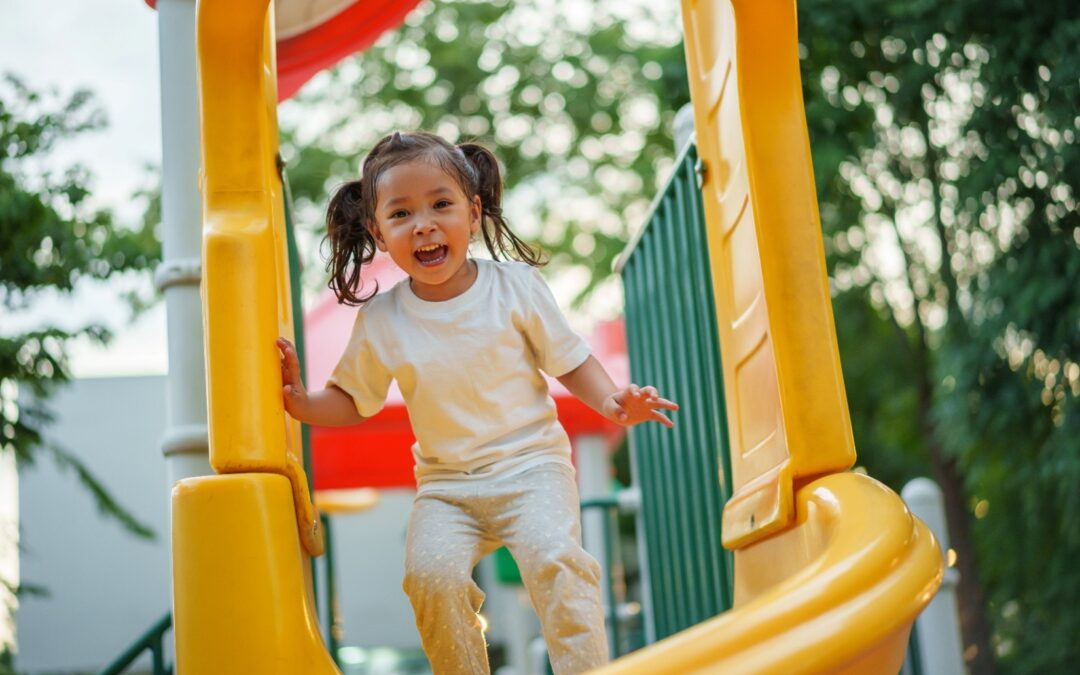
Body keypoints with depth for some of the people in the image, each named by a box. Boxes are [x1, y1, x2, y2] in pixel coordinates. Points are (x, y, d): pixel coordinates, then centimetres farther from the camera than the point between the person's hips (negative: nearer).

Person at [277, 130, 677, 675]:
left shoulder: (515, 284, -4)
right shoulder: (379, 320, -1)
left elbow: (568, 359, 3)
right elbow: (352, 401, 11)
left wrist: (610, 400, -14)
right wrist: (299, 401, -8)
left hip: (530, 465, -2)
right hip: (445, 485, 2)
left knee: (553, 558, -26)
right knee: (430, 573, -22)